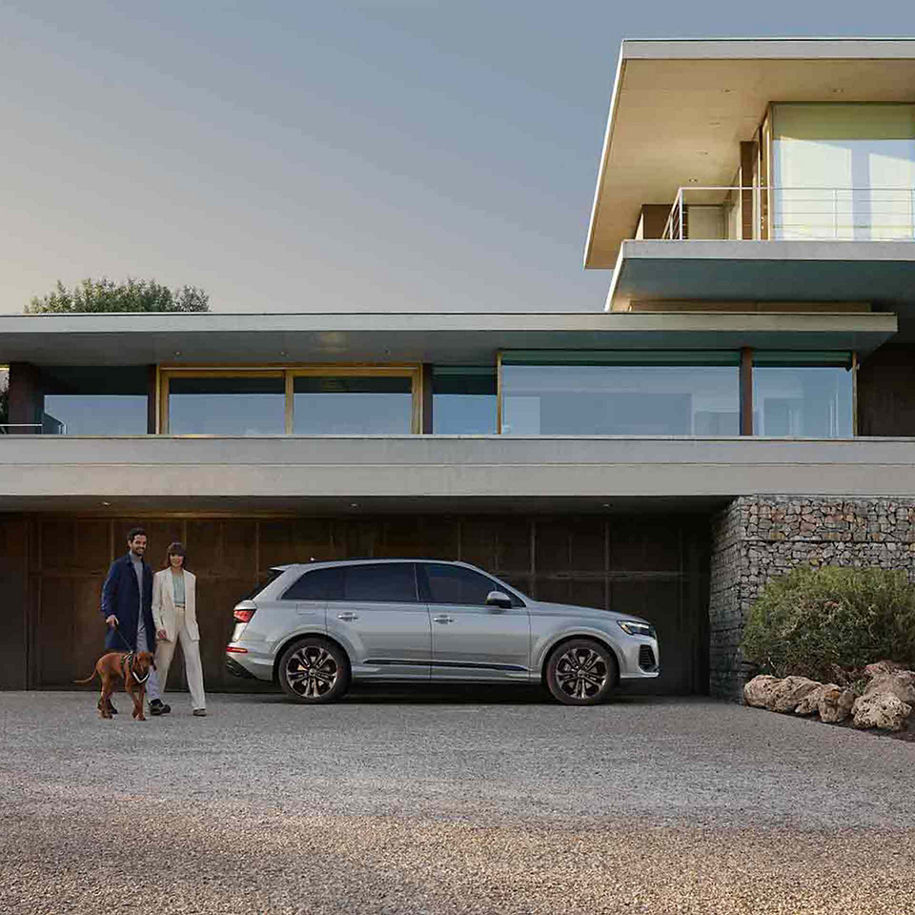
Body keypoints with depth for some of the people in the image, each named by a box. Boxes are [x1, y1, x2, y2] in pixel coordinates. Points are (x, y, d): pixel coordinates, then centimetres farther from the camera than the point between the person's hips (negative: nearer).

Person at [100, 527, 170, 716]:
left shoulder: (147, 569, 17)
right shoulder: (119, 566, -1)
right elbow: (107, 591, -6)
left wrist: (153, 622, 13)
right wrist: (109, 613, -21)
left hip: (142, 624, 5)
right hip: (123, 623, -5)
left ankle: (154, 702, -12)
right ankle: (105, 699, 17)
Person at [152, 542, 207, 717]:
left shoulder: (191, 578, 13)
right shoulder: (160, 576, 4)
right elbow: (155, 604, 1)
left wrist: (193, 623, 12)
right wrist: (159, 626, -10)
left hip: (187, 623, 2)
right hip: (168, 622, -2)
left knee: (194, 661, -9)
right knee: (162, 663, 3)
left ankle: (198, 705, -11)